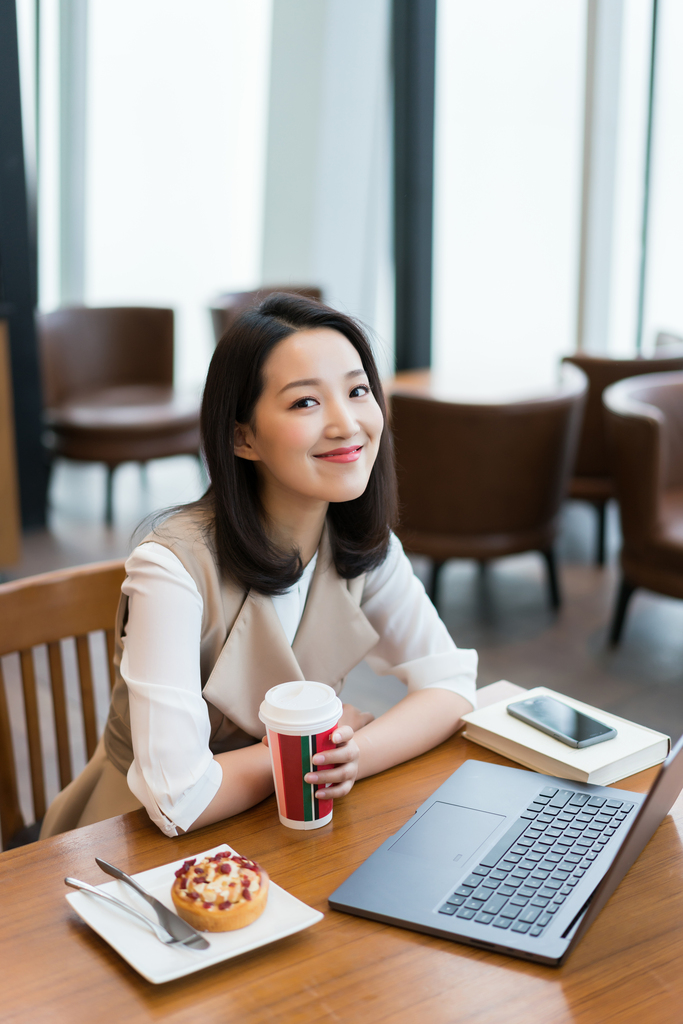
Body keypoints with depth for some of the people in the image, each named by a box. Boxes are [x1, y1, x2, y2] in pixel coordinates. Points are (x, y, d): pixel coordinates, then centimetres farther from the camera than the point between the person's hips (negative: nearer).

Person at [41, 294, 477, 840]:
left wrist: (357, 753, -26)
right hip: (148, 844, -6)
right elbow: (179, 799, -33)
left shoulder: (363, 544, -7)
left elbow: (452, 683, -6)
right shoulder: (174, 566, -27)